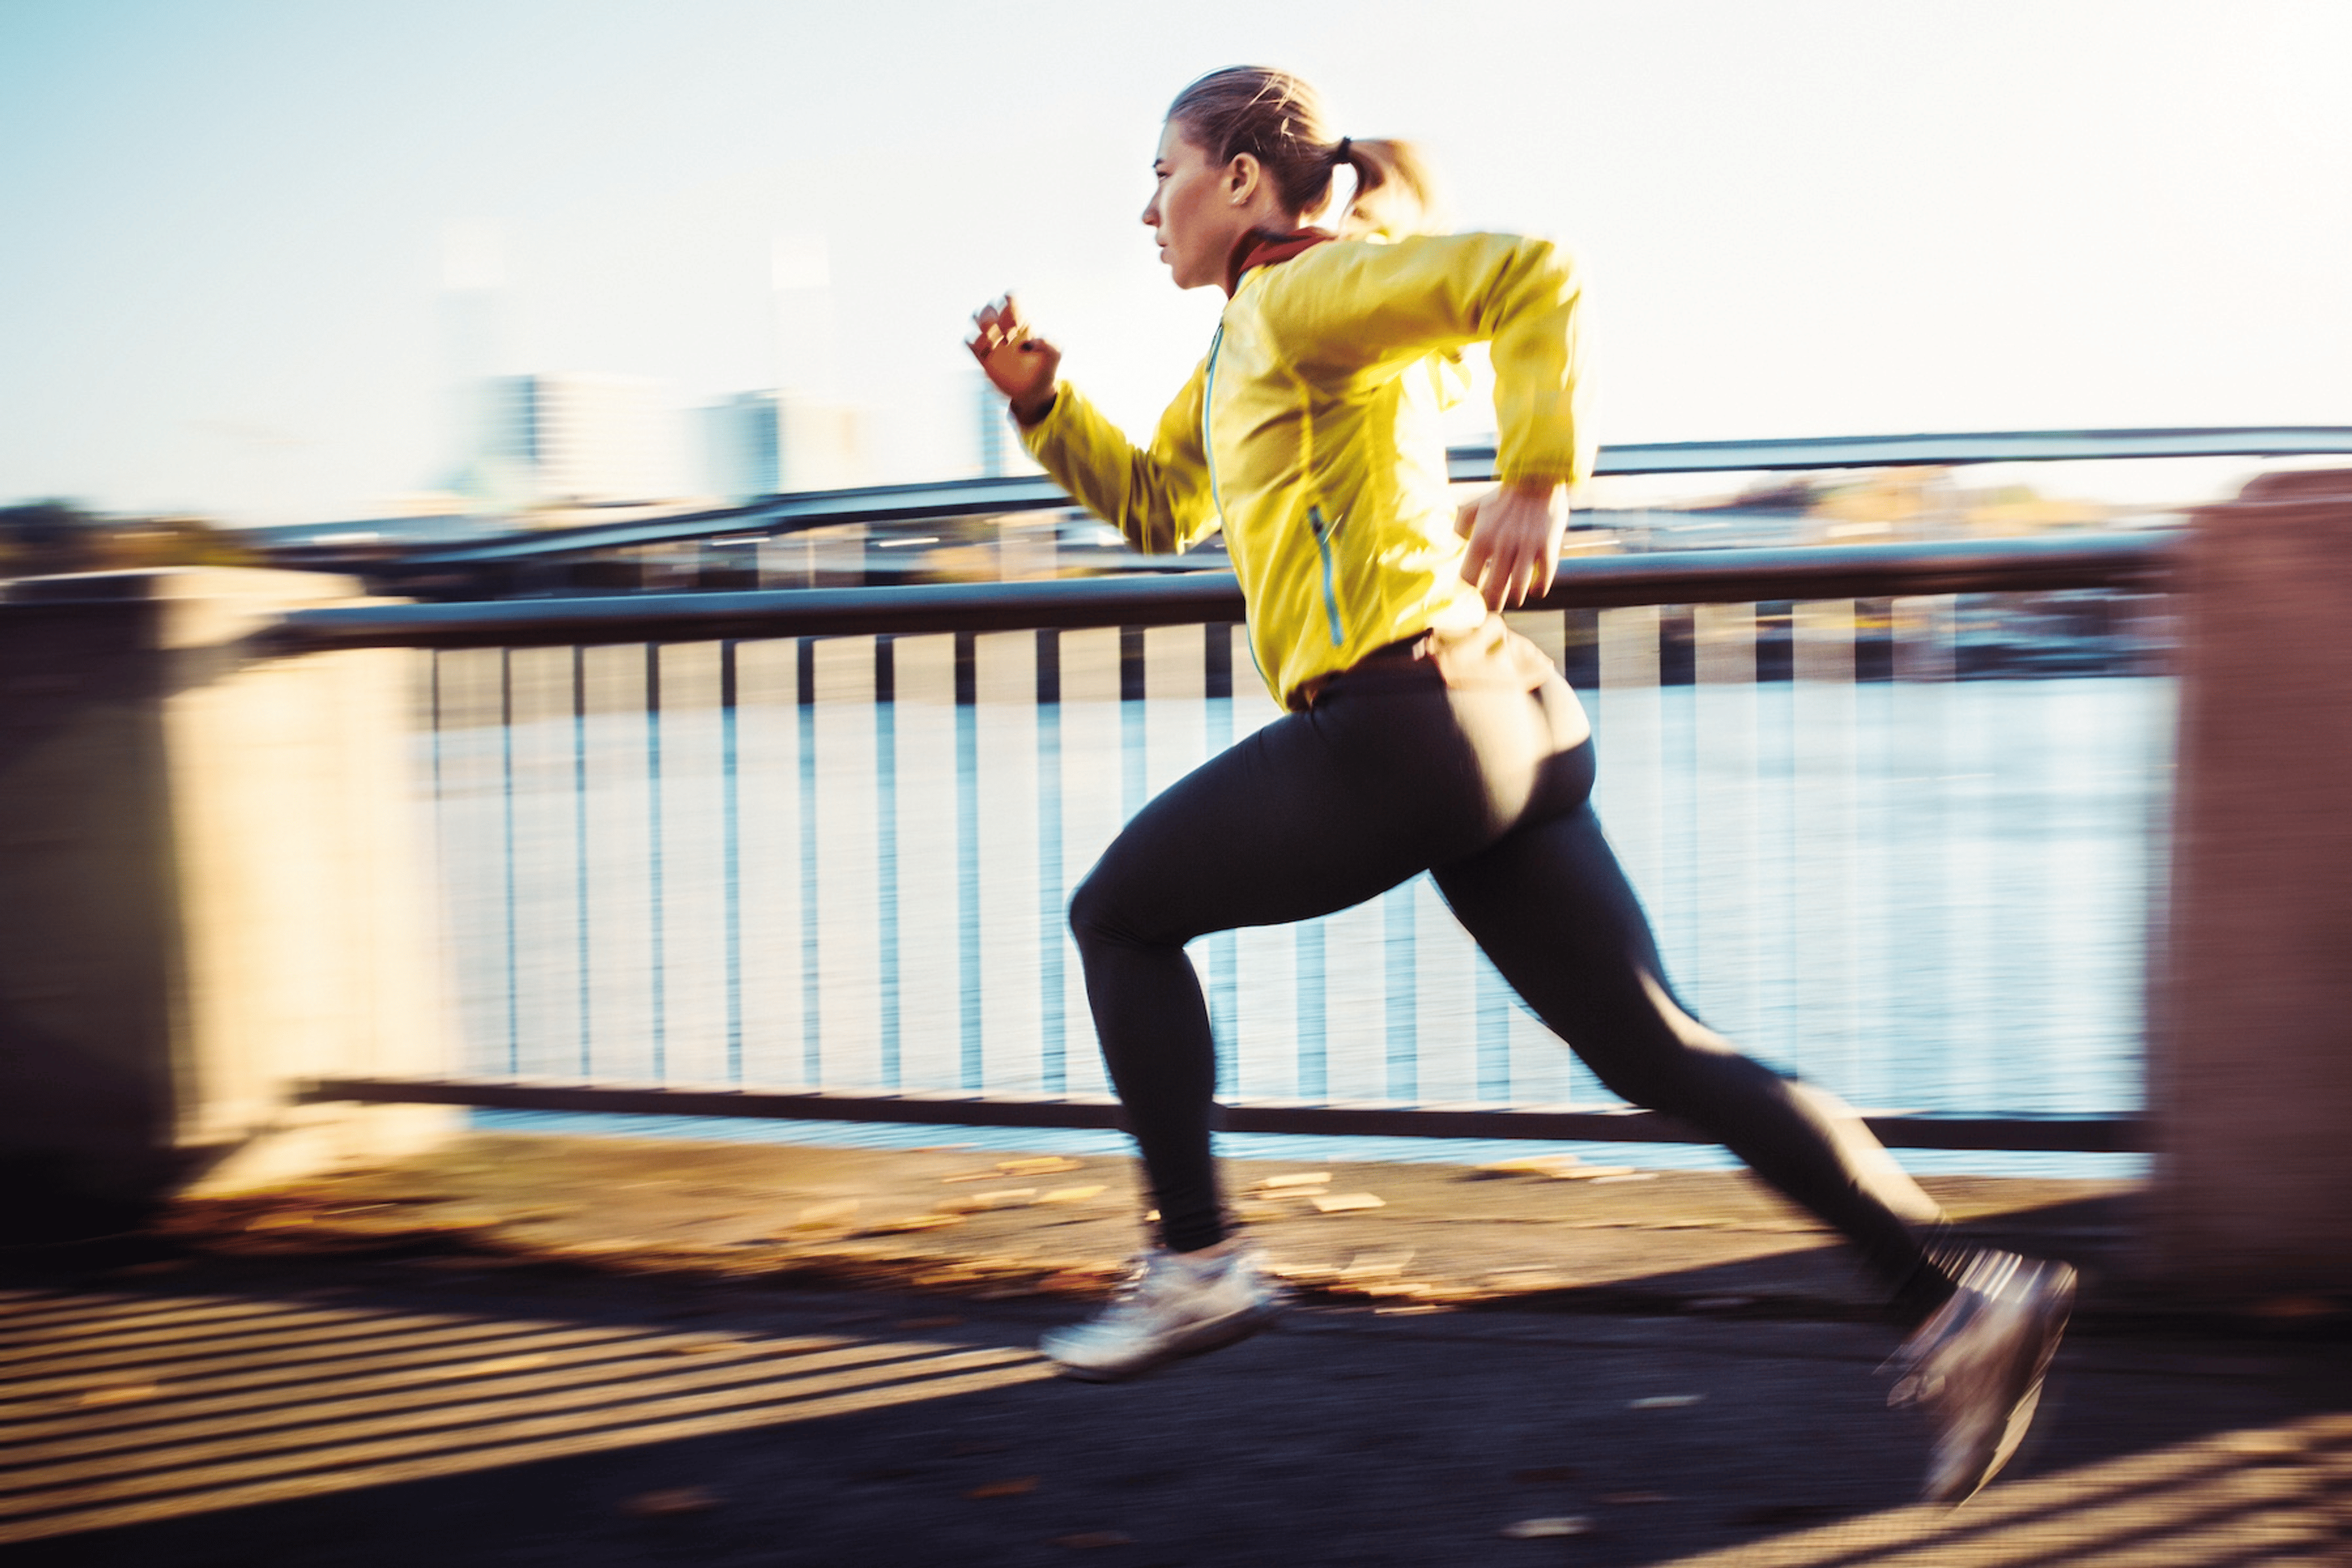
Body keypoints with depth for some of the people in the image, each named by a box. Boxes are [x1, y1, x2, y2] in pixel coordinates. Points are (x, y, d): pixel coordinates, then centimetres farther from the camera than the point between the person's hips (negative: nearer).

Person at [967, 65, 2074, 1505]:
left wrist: (1538, 479, -21)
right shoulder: (1247, 346, 25)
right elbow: (1151, 504, 36)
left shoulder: (1311, 291, -4)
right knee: (1658, 1054, 4)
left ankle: (1201, 1262, 11)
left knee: (1121, 915, 11)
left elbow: (1533, 275, -19)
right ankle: (1959, 1293, -4)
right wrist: (1041, 395, 22)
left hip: (1403, 718, -10)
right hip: (1504, 729, 10)